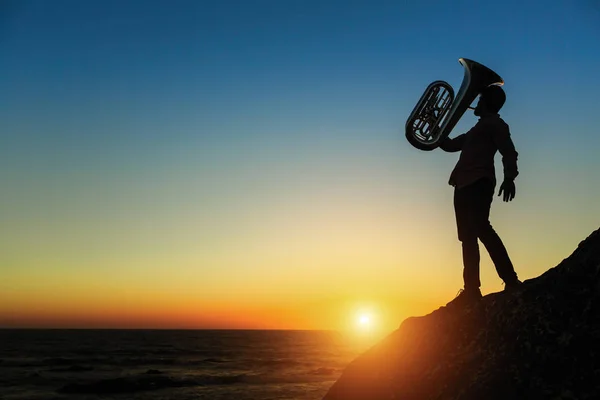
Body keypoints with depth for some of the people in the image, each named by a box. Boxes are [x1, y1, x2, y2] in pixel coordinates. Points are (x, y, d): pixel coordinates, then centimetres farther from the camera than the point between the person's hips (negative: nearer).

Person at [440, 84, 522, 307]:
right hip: (465, 185, 9)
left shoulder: (495, 123, 5)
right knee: (468, 236, 3)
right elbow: (450, 145, 40)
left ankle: (511, 281, -25)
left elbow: (508, 151, -9)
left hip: (479, 183, -9)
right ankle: (471, 290, 1)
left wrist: (509, 178, -25)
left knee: (481, 228, -24)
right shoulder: (478, 129, 31)